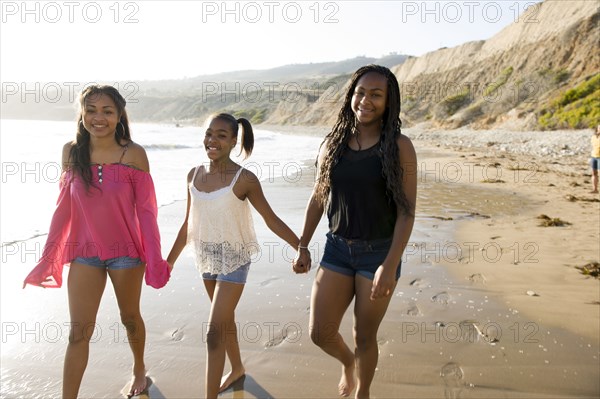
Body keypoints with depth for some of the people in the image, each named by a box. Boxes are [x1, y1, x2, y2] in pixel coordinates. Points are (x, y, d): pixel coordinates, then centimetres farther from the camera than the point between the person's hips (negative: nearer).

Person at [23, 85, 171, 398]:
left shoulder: (133, 154, -12)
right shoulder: (71, 152, -3)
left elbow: (145, 209, -9)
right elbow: (64, 208, 2)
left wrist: (154, 259, -10)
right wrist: (46, 260, 4)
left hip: (126, 252, -2)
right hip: (85, 253, 2)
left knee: (130, 318, 18)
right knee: (78, 332, 4)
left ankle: (139, 369, 45)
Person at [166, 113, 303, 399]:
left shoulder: (244, 179, -17)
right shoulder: (194, 175, -1)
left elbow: (272, 220, -10)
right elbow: (188, 224, 8)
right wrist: (170, 261, 13)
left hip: (234, 259, -6)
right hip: (207, 258, 6)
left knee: (214, 332, -7)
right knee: (225, 319, 23)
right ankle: (237, 369, 46)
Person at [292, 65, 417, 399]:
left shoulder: (399, 146, -9)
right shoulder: (333, 143, 2)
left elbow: (407, 211, -12)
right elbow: (317, 199, 9)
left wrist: (390, 265, -19)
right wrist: (303, 246, 10)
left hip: (379, 252, -3)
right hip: (338, 249, 3)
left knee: (365, 336, 11)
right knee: (320, 333, 5)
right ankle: (348, 361, 41)